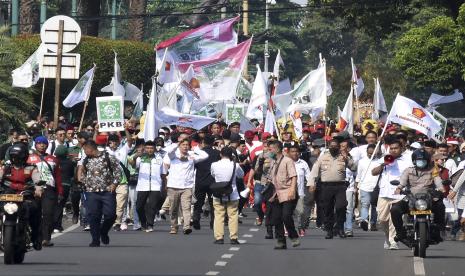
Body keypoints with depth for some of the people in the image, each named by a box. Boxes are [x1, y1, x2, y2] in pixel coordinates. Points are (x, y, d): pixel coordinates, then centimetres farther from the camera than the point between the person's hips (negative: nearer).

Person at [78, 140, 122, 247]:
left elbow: (117, 170, 1)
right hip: (91, 192, 3)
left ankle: (103, 232, 21)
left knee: (110, 214, -6)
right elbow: (81, 171, 24)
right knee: (93, 216, -3)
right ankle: (95, 240, 6)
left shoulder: (108, 157, -1)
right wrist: (82, 180, 5)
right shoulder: (86, 160, 11)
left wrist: (114, 183, -7)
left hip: (107, 191, -3)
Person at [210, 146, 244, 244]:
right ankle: (233, 237, 3)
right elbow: (241, 175, 9)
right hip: (232, 195, 0)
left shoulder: (214, 165, -6)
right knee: (233, 216, 5)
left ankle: (219, 237, 0)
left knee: (219, 216, 4)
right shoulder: (235, 165, -9)